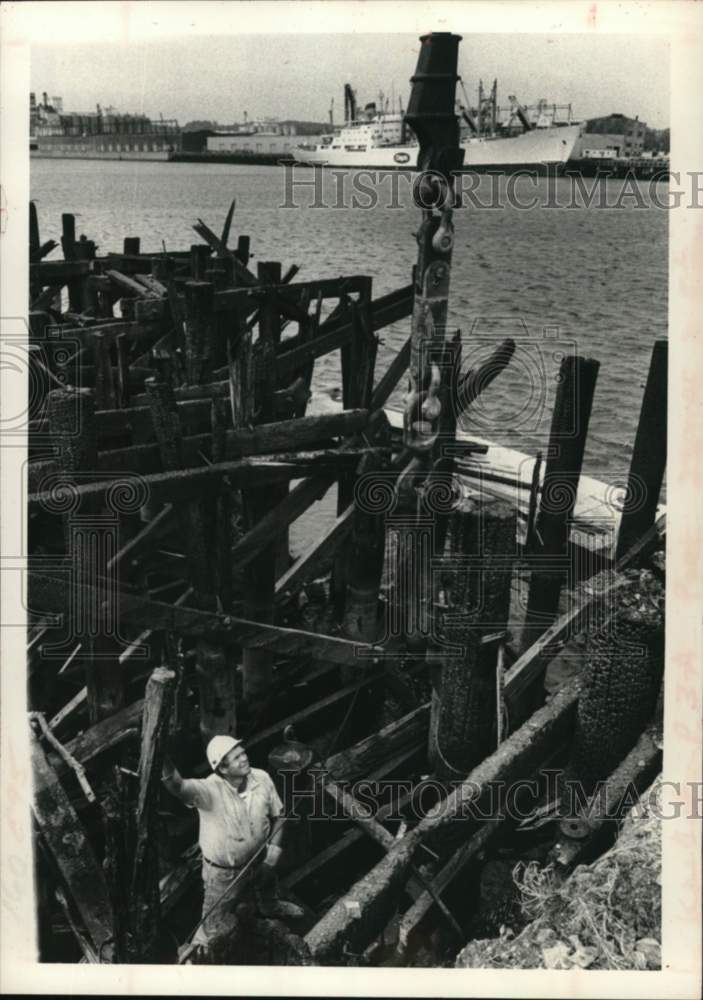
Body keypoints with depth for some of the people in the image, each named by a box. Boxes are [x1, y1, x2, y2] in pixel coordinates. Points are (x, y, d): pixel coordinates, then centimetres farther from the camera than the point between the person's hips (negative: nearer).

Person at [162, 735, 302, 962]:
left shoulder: (261, 779, -20)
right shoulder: (211, 790, -35)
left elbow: (277, 815, -2)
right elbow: (179, 787, -57)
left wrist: (274, 845, -15)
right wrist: (166, 766, -77)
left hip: (259, 859, 5)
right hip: (224, 871, -5)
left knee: (267, 891, 37)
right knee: (216, 927, 10)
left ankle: (269, 907, 72)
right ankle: (199, 947, 43)